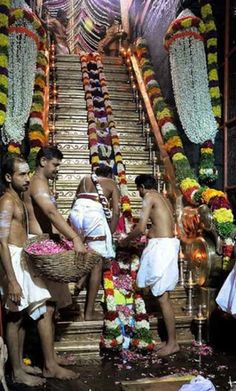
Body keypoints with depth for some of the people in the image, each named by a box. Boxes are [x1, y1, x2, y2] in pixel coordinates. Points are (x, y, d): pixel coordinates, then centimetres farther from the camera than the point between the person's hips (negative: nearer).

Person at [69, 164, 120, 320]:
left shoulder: (85, 179, 31)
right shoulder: (112, 183, 21)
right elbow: (116, 212, 10)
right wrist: (110, 234, 16)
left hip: (76, 211, 4)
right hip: (94, 213, -4)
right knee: (97, 263, 3)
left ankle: (81, 279, 16)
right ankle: (89, 311, 5)